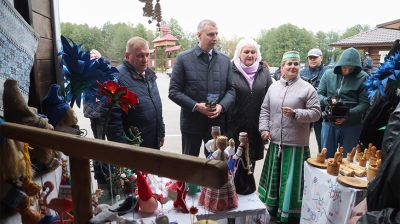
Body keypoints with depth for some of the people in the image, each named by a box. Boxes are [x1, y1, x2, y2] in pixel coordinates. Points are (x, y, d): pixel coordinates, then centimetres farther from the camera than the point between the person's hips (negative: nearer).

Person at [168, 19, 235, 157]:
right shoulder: (183, 59, -4)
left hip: (217, 122, 3)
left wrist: (222, 106, -13)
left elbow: (231, 89, 7)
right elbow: (174, 91, -6)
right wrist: (196, 106, -18)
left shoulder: (225, 60, 7)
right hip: (192, 122, -2)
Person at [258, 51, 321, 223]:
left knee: (291, 180, 2)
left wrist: (295, 113, -18)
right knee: (275, 177, 16)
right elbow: (265, 109, 12)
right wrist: (264, 129, 1)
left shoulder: (307, 88, -4)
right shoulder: (273, 87, 8)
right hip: (275, 142, 4)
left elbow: (316, 113, -5)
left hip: (296, 143, -4)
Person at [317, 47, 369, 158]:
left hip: (351, 125, -2)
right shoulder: (328, 74, 1)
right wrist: (327, 100, -18)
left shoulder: (363, 78, -6)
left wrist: (349, 114, -23)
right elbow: (319, 94, 4)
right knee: (327, 157, 15)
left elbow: (364, 103, -9)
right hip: (329, 123, 2)